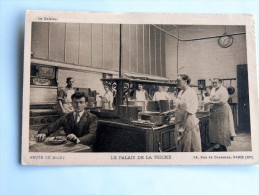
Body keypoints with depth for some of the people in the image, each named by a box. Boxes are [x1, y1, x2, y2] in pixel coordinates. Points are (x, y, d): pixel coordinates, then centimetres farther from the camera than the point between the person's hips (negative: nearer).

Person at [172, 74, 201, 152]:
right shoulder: (180, 92, 11)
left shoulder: (191, 93, -14)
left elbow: (189, 112, -19)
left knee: (190, 147, 2)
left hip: (188, 124, -8)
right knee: (180, 147, 14)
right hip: (180, 123, 8)